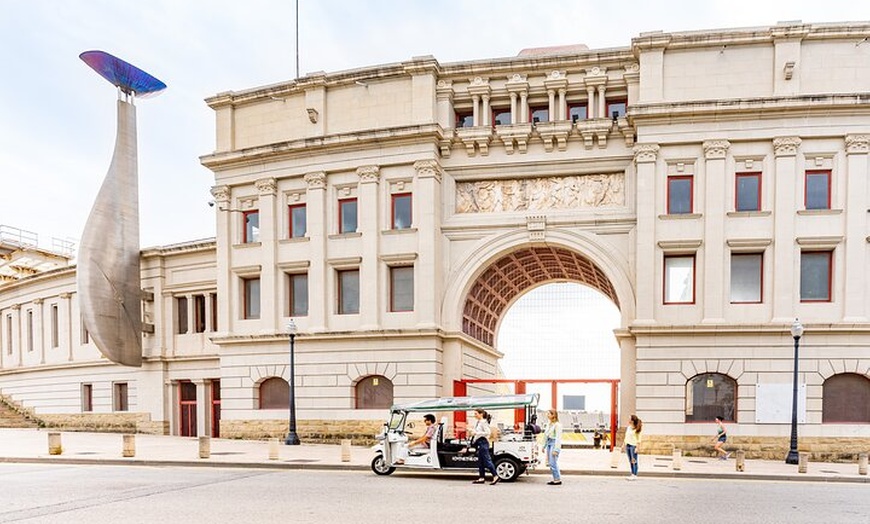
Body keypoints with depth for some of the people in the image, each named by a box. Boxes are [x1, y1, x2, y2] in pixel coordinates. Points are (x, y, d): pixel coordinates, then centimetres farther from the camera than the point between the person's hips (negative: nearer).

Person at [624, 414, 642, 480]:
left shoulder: (637, 429, -9)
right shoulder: (628, 428, 11)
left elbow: (638, 439, -9)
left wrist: (637, 448, -15)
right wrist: (624, 445, 15)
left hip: (633, 445, -7)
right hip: (628, 445, 7)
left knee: (634, 461, -4)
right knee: (630, 461, 10)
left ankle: (635, 475, 0)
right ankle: (632, 474, 16)